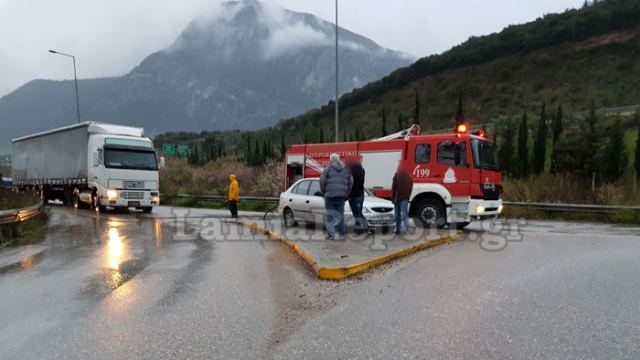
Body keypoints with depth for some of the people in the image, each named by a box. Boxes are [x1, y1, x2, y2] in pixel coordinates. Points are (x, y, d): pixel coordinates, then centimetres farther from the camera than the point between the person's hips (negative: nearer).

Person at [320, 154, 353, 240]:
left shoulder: (328, 169, -4)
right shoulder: (346, 169, 9)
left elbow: (322, 182, -5)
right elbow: (351, 182, 8)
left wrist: (323, 193, 8)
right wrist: (347, 194, 15)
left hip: (330, 195, -3)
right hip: (341, 196, 3)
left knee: (330, 215, 2)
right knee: (340, 214, 10)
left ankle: (331, 234, -3)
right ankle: (341, 235, 12)